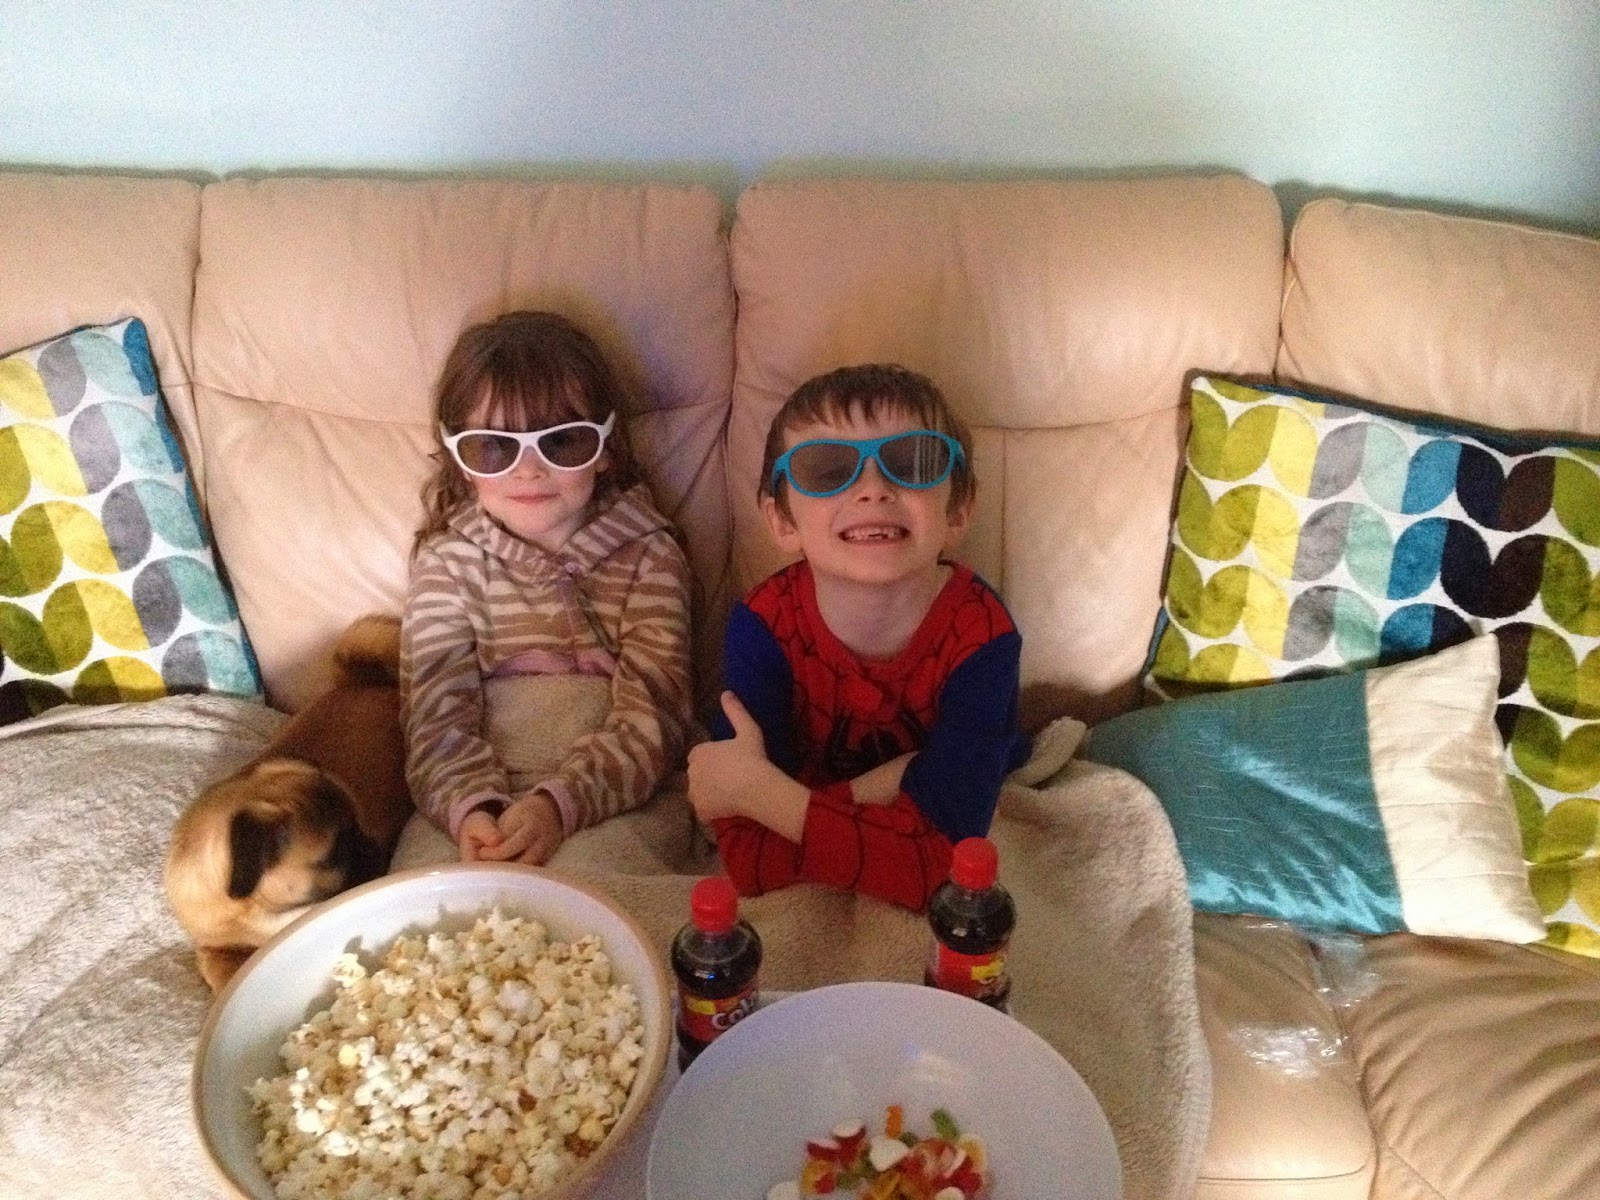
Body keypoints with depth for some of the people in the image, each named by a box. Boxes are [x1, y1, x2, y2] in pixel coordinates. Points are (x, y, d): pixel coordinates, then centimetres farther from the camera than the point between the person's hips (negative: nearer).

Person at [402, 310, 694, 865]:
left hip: (616, 805, -1)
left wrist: (560, 802, -23)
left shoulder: (647, 554, 2)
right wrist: (470, 809, -23)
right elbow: (437, 716, -3)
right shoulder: (448, 561, 6)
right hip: (480, 803, 1)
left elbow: (650, 721, -7)